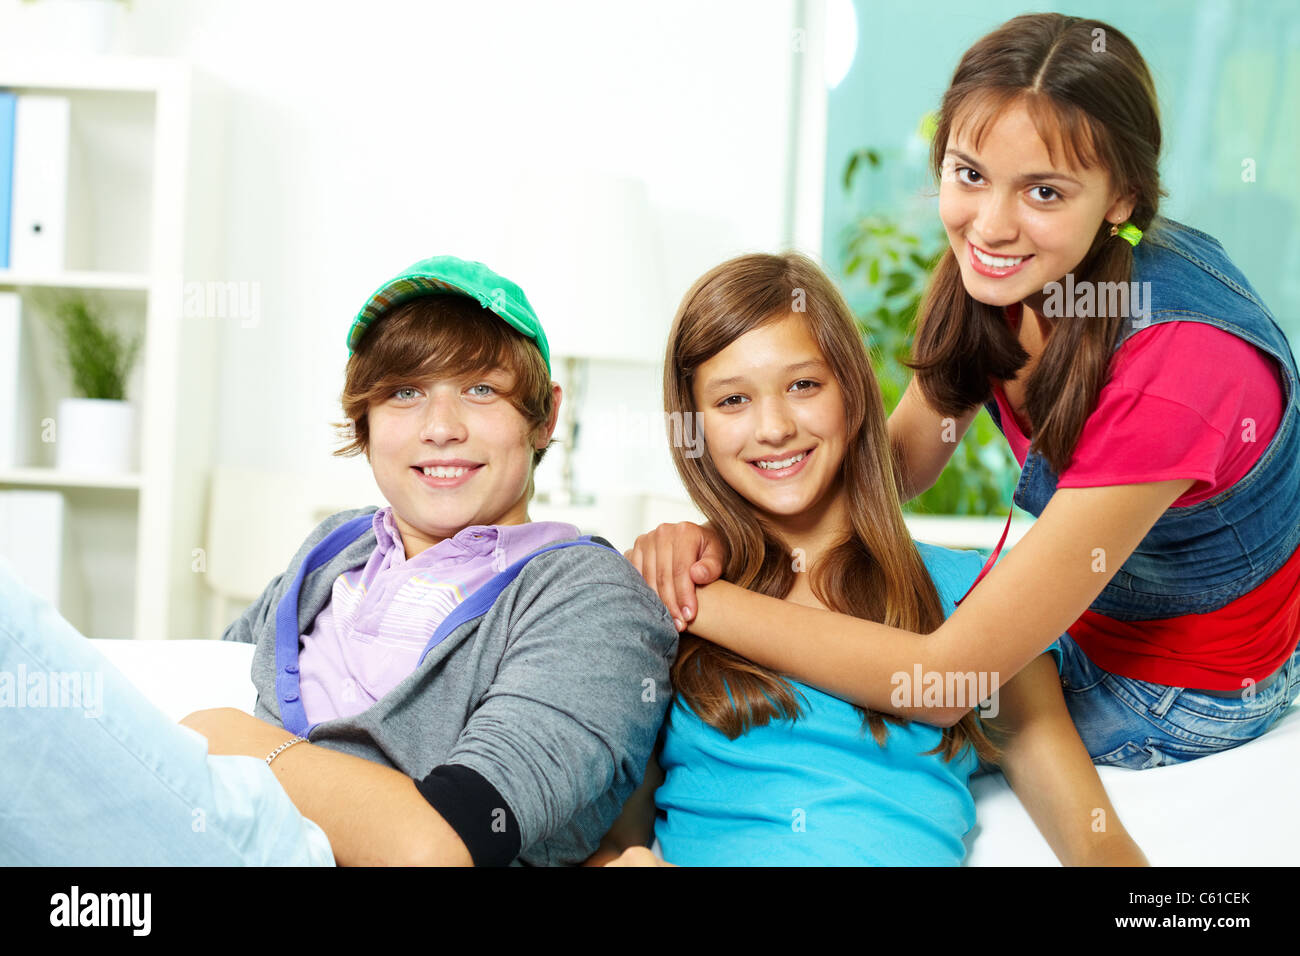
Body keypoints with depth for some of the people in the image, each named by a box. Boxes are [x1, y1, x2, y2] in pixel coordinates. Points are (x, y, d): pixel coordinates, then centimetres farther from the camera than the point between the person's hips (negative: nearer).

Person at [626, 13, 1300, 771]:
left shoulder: (1176, 367, -38)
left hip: (1186, 698, -6)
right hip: (1092, 609, 6)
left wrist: (699, 602, -32)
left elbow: (946, 677, -36)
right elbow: (902, 455, -3)